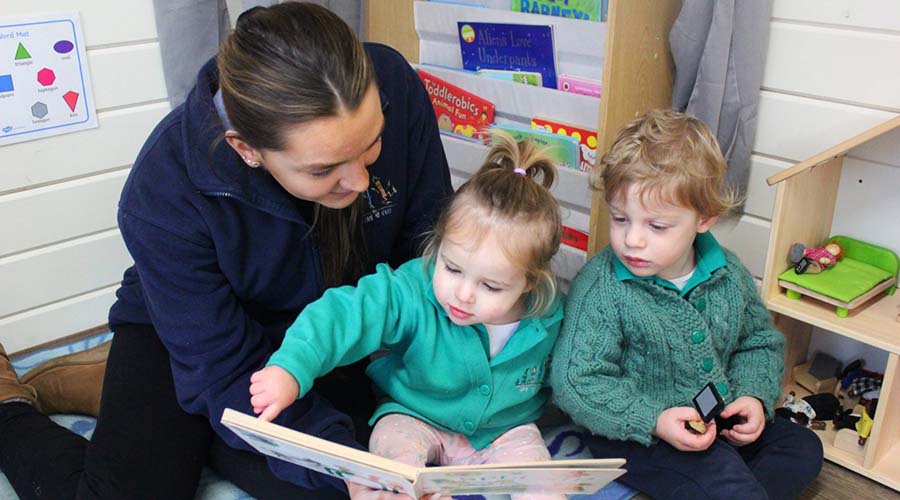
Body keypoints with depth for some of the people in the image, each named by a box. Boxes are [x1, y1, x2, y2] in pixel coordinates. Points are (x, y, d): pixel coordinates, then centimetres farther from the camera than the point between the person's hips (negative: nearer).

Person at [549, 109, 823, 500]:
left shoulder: (728, 273, -3)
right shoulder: (601, 287, -19)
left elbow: (760, 341, 13)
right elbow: (574, 382, -20)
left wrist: (754, 396, -6)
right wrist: (654, 421, -26)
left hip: (717, 422, 7)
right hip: (634, 434, -7)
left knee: (804, 449, 4)